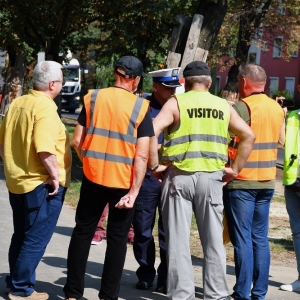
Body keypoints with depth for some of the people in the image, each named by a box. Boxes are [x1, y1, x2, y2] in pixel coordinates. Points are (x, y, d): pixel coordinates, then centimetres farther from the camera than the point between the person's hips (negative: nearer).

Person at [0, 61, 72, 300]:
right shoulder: (45, 107, -18)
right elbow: (44, 149, -28)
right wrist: (55, 174, -17)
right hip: (41, 184, -8)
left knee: (21, 236, 19)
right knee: (36, 239, 2)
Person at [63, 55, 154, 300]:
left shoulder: (93, 98, 0)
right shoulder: (141, 107, -6)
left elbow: (77, 141, 0)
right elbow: (142, 156, -12)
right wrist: (134, 191, -10)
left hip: (93, 177, 2)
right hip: (123, 181, -2)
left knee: (83, 232, 13)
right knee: (117, 238, 10)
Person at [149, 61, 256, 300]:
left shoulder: (176, 102, 0)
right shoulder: (223, 106, 10)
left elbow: (152, 131, -14)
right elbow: (249, 136, 6)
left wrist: (154, 165, -6)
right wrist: (235, 169, 8)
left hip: (179, 176, -2)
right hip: (212, 177, 2)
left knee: (179, 240, 3)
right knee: (213, 240, 10)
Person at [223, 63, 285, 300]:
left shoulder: (241, 107, -13)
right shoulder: (277, 108, 8)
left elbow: (226, 143, -13)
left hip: (241, 181, -6)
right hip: (267, 182, 6)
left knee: (242, 238, -2)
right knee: (260, 237, 11)